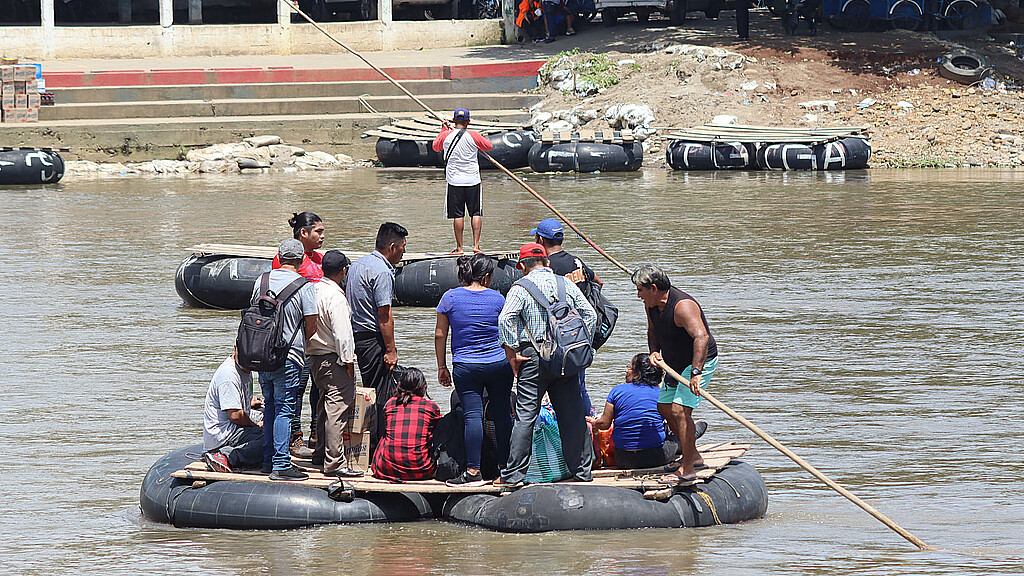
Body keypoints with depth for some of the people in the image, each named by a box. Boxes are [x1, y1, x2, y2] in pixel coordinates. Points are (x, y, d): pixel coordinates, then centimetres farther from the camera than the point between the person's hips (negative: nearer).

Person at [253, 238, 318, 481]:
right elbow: (311, 325, -9)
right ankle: (281, 465, -5)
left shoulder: (262, 281, 5)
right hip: (288, 358, -6)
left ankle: (268, 460, 22)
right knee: (284, 410, -3)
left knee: (270, 407, 17)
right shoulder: (304, 285, -10)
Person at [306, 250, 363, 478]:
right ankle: (334, 462, -13)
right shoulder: (335, 296, -18)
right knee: (338, 407, -9)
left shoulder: (313, 290, 8)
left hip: (314, 356, 9)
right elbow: (342, 332, -20)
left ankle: (320, 453, 30)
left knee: (325, 406, 21)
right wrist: (348, 360, -13)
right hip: (333, 359, -9)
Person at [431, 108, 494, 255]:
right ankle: (476, 244, -1)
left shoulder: (446, 136, -3)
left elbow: (436, 146, 19)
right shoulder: (473, 136, -6)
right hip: (473, 181, 0)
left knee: (458, 215, 4)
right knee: (476, 213, 7)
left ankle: (459, 247, 3)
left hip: (454, 181, 0)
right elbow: (489, 146, 10)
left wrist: (444, 130, 29)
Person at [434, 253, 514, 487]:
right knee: (502, 413, 10)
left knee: (472, 415, -6)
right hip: (499, 363, 1)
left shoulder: (450, 298, -2)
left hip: (465, 367, -1)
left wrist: (442, 367, 9)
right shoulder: (497, 298, 0)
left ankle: (473, 471, -13)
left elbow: (440, 335, 1)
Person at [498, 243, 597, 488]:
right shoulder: (567, 285, 11)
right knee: (573, 416, 9)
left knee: (525, 416, -2)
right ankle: (582, 470, 14)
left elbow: (506, 319, -14)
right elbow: (590, 315, 9)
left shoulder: (520, 288, -2)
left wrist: (512, 354, -9)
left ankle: (514, 474, -3)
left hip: (535, 358, -3)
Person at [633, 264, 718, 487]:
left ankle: (687, 470, -20)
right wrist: (654, 351, -6)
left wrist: (695, 373, -49)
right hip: (676, 364, 10)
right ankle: (693, 457, 31)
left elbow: (701, 337, -41)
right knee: (665, 408, 16)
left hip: (700, 361, -10)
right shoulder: (652, 304, -1)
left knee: (680, 410, -21)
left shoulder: (682, 306, -29)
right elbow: (653, 331, 17)